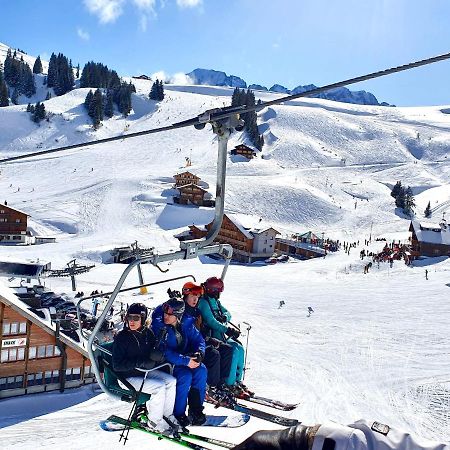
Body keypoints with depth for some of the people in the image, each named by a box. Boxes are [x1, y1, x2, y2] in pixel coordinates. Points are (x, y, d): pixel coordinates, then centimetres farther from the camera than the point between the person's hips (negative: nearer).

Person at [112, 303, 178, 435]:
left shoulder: (147, 333, -2)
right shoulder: (122, 337, -18)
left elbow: (154, 350, 10)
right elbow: (117, 365, -22)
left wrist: (157, 355, -17)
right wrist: (141, 362, -28)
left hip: (145, 371, 7)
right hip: (127, 377, -7)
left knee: (171, 381, -7)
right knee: (159, 387, -23)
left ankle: (167, 414, 8)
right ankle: (154, 421, -5)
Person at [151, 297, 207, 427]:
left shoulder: (185, 324, -4)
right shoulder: (158, 326, -19)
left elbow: (198, 339, 6)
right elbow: (163, 352, -27)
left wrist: (199, 353, -16)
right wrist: (186, 361, -32)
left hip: (184, 357, 5)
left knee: (201, 370, -20)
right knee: (185, 376, -28)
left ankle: (196, 409, -10)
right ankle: (178, 414, -14)